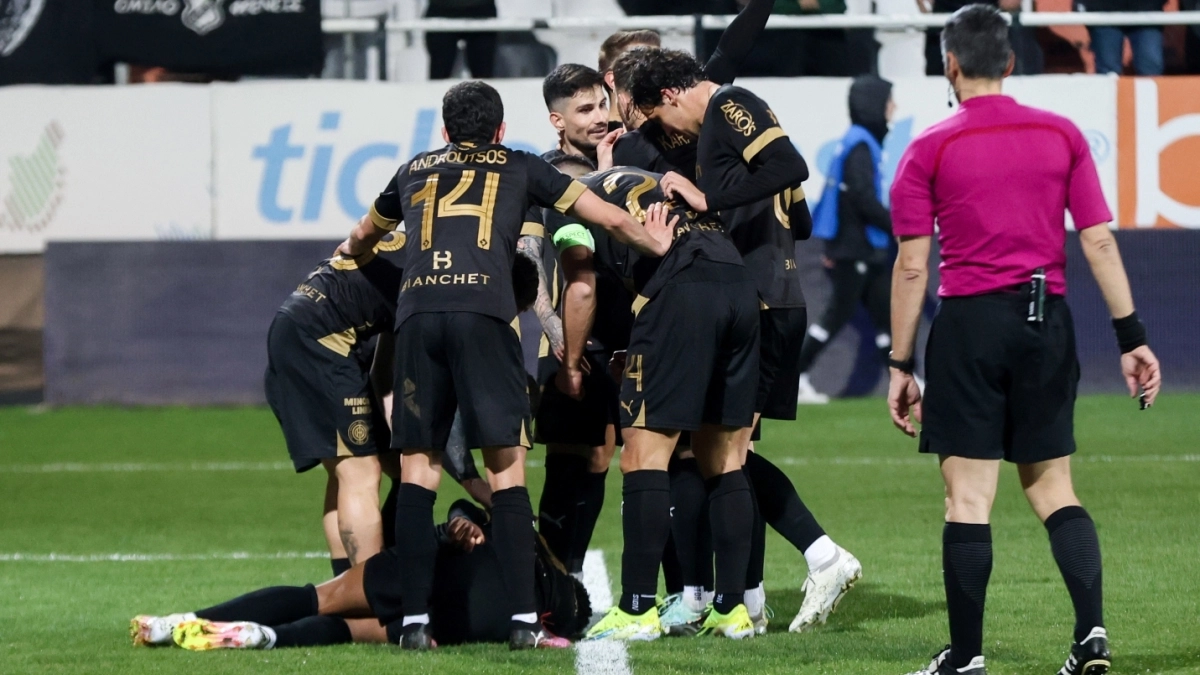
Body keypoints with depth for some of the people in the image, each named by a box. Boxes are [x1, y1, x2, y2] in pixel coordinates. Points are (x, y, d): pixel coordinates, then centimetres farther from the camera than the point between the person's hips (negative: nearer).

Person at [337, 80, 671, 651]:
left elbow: (363, 236, 48)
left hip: (416, 312, 2)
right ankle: (524, 619, -7)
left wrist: (348, 253, 72)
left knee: (418, 469, 6)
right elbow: (613, 220, 25)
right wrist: (663, 245, 45)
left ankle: (415, 620, -1)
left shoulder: (415, 171, 29)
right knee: (507, 469, 0)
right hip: (484, 312, -2)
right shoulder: (519, 169, 23)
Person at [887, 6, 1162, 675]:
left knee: (969, 497, -1)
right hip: (1047, 320, 3)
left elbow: (912, 266, -4)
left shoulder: (930, 150, -2)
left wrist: (901, 365, 1)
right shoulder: (1062, 135, 5)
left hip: (970, 322, -3)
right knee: (1053, 488, 11)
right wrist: (1131, 336, 4)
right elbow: (1099, 241, 2)